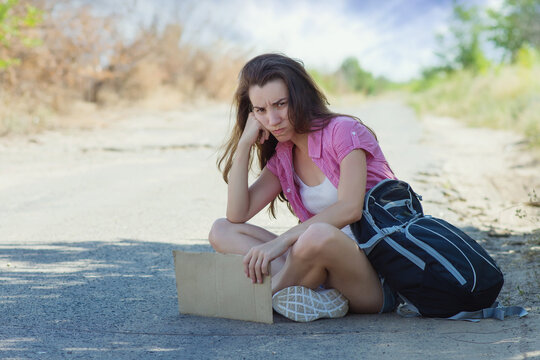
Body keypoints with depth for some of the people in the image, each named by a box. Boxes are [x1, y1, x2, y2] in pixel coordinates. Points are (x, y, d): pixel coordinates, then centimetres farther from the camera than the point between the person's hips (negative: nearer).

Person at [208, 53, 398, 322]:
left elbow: (349, 209, -22)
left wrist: (282, 240, -32)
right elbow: (237, 215, 5)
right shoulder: (283, 158, 14)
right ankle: (315, 297, -24)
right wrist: (244, 143, 2)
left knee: (318, 235, -40)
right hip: (326, 268, 7)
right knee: (222, 232, -3)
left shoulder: (343, 131, -7)